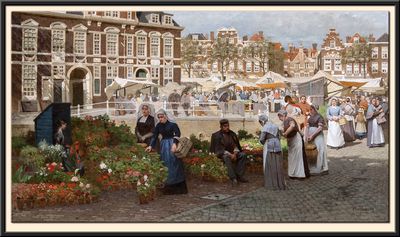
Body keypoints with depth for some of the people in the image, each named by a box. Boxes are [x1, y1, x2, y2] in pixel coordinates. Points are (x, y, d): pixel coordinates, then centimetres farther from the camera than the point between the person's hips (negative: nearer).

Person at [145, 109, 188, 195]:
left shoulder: (172, 124, -10)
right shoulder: (158, 126, 4)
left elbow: (177, 134, -16)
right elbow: (154, 136, 3)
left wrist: (175, 144, -28)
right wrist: (151, 146, -8)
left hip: (172, 144, -5)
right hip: (163, 145, 5)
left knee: (174, 163, -2)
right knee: (165, 164, 4)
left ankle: (177, 184, 5)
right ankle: (168, 186, 8)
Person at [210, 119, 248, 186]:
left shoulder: (232, 134, 3)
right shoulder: (217, 136, -10)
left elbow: (236, 146, 4)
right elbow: (219, 149, -14)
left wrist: (235, 153, -18)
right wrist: (230, 154, -24)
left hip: (232, 153, 5)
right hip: (222, 153, -5)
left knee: (243, 155, -21)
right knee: (227, 157, -38)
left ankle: (239, 176, -23)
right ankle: (233, 179, -41)